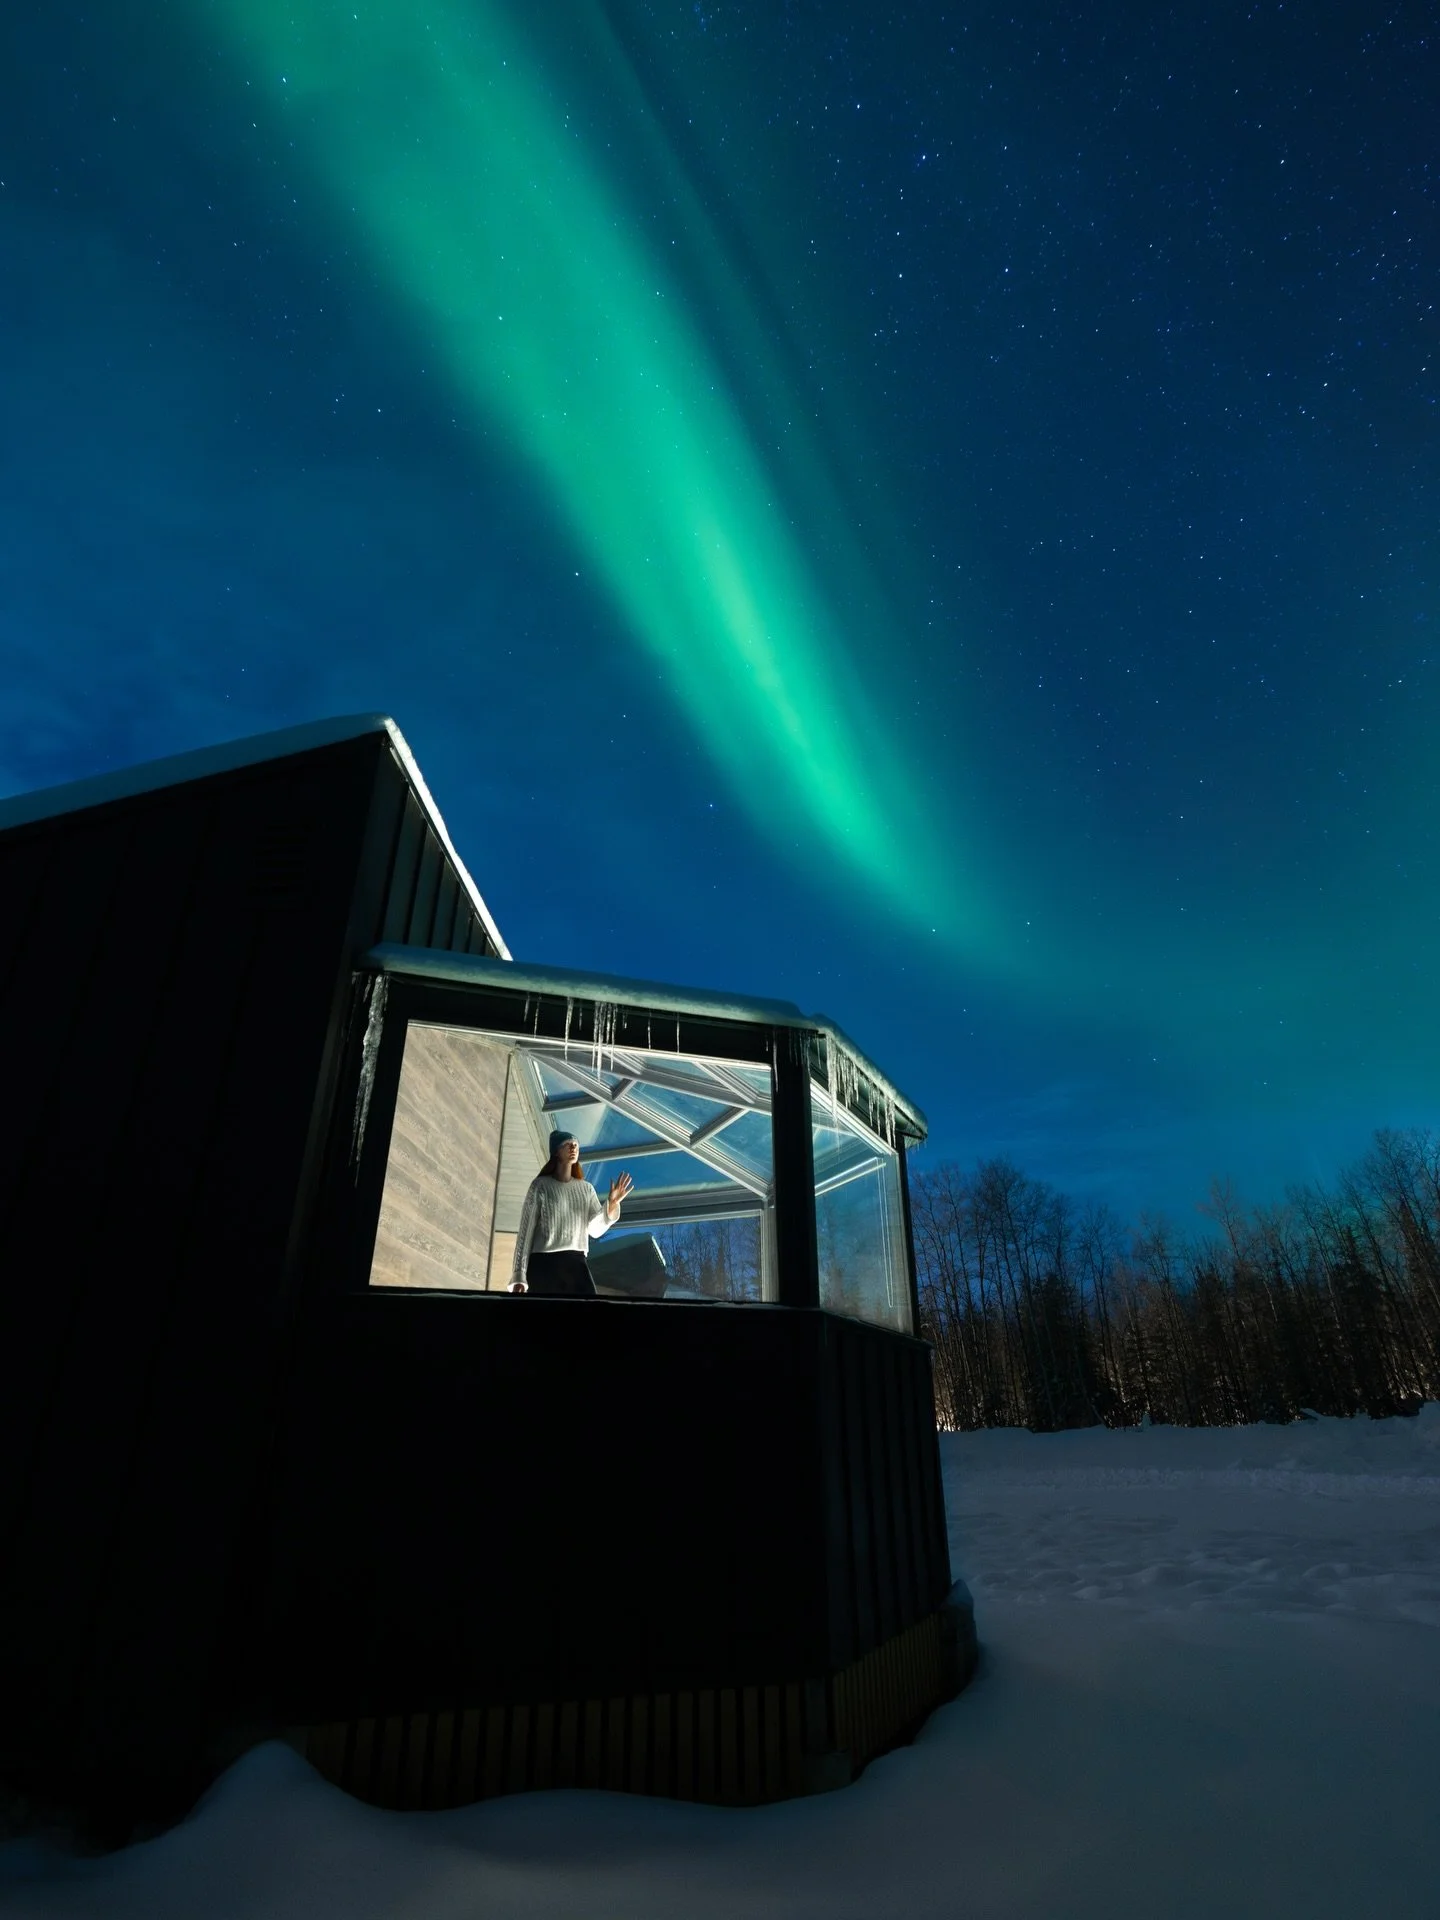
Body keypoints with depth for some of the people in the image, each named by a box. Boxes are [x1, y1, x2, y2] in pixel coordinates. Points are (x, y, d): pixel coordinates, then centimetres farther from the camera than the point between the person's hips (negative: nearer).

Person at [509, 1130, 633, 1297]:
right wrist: (519, 1276, -9)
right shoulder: (541, 1185, 2)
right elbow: (526, 1230, -2)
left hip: (576, 1262, 3)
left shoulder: (586, 1188, 15)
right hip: (543, 1262, -3)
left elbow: (595, 1229, 4)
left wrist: (612, 1204, -14)